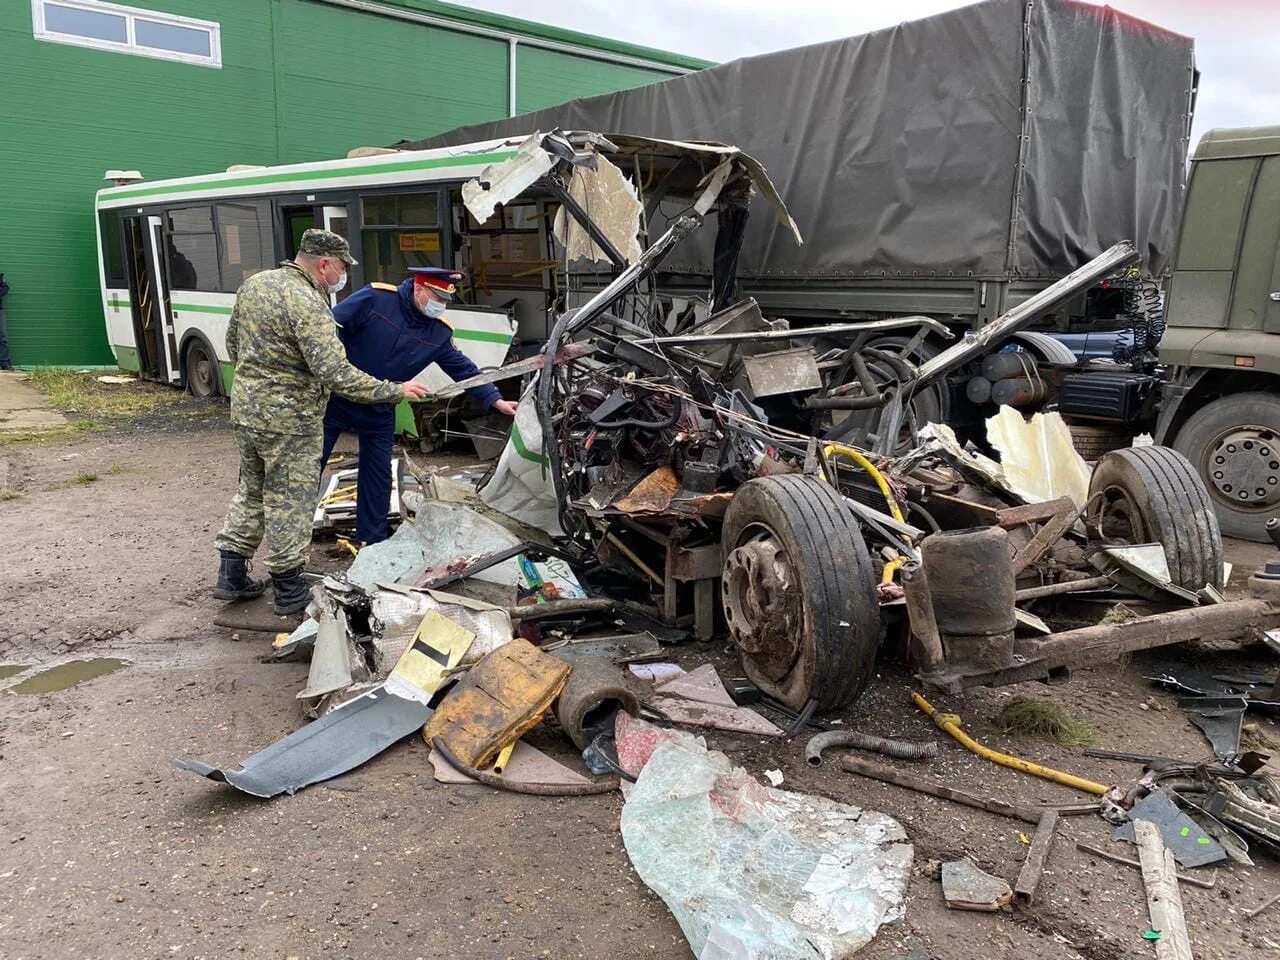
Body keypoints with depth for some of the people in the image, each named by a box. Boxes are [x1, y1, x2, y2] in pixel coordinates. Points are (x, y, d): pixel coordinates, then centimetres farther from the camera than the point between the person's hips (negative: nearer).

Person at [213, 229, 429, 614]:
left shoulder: (253, 284, 6)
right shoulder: (306, 303, -22)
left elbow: (233, 341, 18)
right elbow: (336, 373, -28)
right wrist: (394, 391, -21)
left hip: (244, 408, 8)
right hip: (287, 420, -8)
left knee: (251, 491, 21)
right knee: (289, 502, 5)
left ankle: (232, 576, 27)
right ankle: (289, 589, 17)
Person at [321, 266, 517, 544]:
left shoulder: (439, 331, -6)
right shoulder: (374, 299, -20)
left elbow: (463, 368, 0)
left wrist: (495, 400, -6)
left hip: (379, 410, 4)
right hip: (335, 397, -4)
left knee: (377, 474, 10)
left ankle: (374, 538, 25)